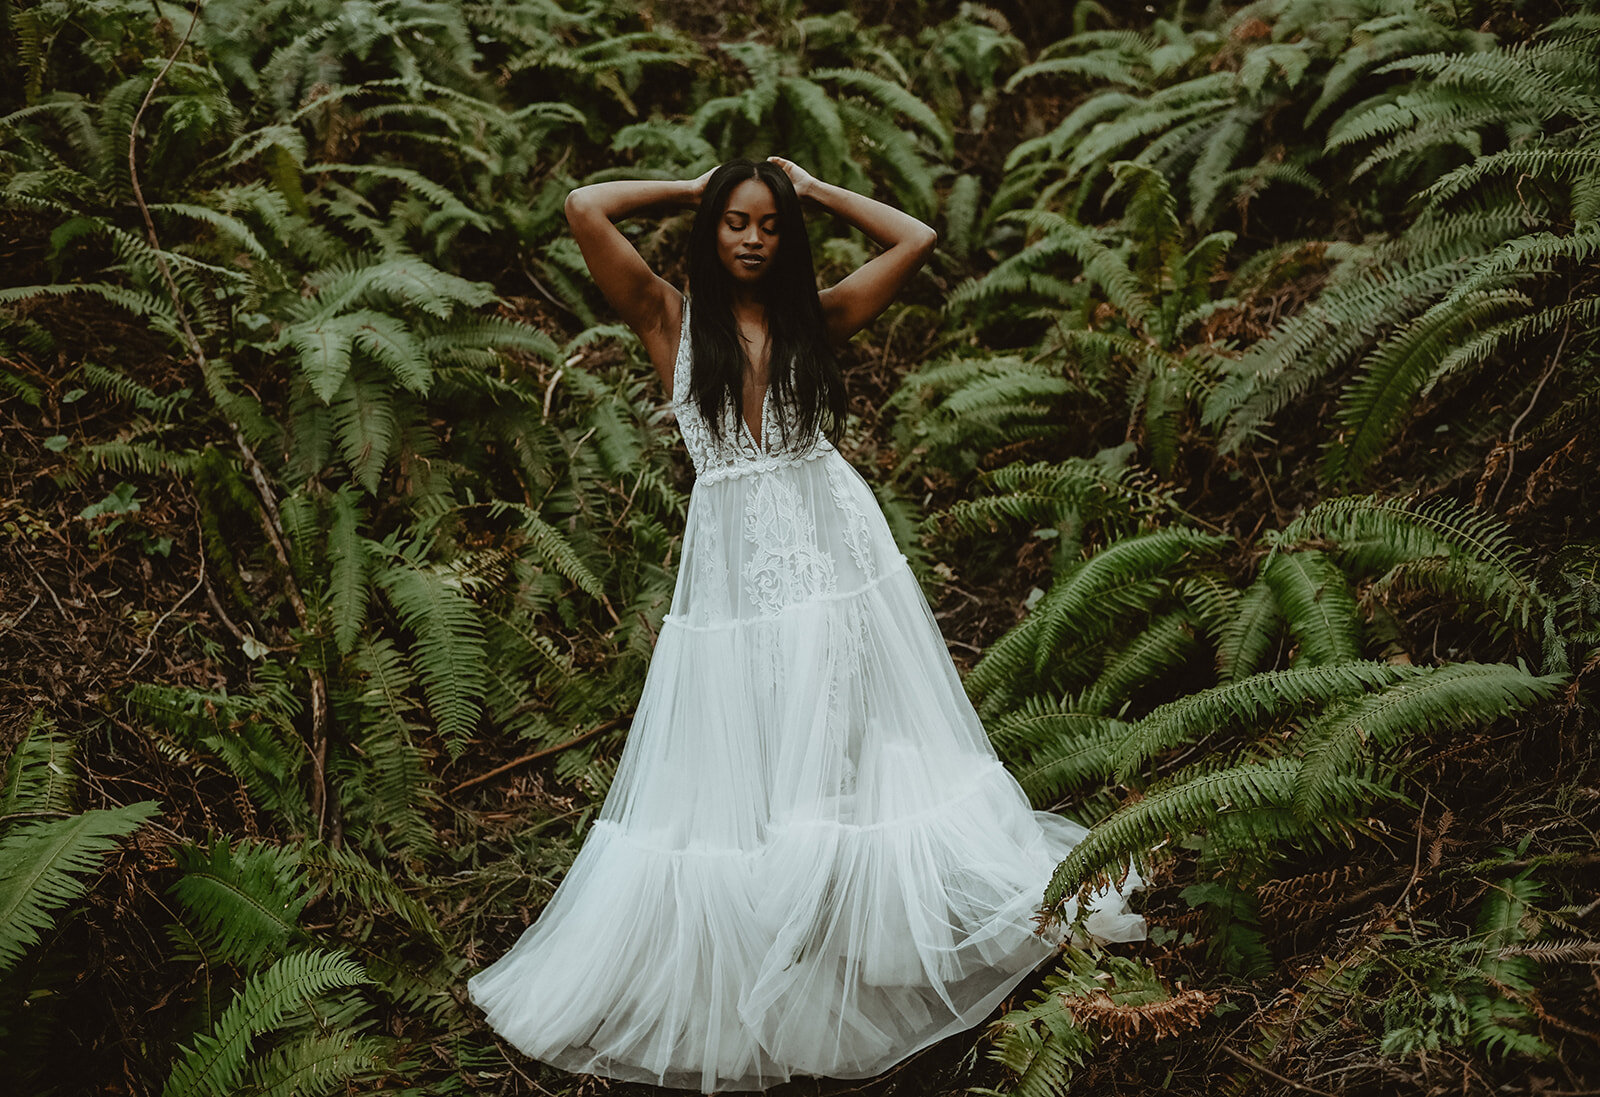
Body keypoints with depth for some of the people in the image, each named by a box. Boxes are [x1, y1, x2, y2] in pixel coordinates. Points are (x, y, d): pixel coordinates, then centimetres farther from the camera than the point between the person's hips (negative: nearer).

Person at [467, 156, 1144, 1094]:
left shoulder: (816, 315, 8)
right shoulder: (671, 318, 3)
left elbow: (917, 239, 7)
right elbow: (585, 208, -6)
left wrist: (815, 188, 12)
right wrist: (693, 188, 7)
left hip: (831, 549, 1)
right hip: (732, 565, -1)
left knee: (845, 753, 5)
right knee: (735, 776, 3)